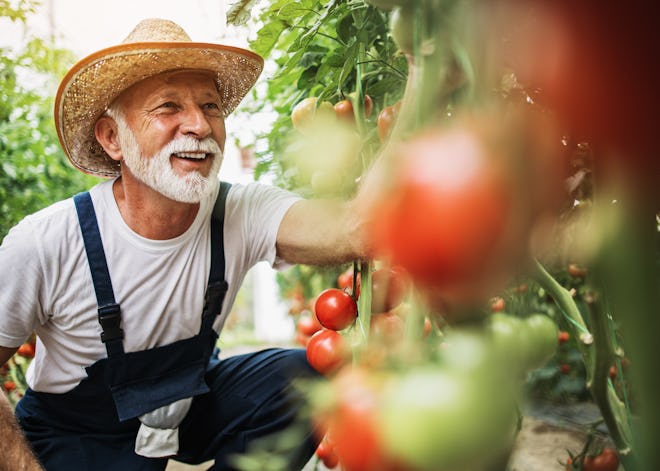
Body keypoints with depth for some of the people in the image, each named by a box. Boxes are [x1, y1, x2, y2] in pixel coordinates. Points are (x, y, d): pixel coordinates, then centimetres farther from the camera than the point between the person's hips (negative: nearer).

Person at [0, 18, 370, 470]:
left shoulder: (242, 213, -21)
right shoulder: (44, 245, -25)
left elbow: (356, 230, -42)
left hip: (192, 404, 3)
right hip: (74, 430, -2)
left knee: (306, 377, -19)